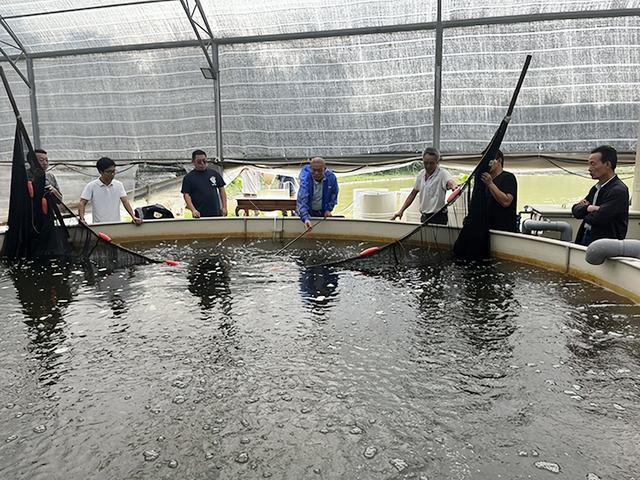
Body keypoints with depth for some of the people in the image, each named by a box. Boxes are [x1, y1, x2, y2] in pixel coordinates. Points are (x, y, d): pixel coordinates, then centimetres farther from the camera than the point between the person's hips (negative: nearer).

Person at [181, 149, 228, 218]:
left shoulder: (214, 173, 11)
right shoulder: (188, 177, 4)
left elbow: (221, 190, 13)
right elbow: (186, 195, -3)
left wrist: (224, 207, 4)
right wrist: (193, 210, -18)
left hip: (216, 213, 3)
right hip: (200, 215, -2)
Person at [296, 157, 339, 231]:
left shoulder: (331, 177, -19)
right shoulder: (305, 179, -31)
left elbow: (333, 194, 2)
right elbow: (302, 200, -43)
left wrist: (328, 209, -6)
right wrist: (305, 218, -57)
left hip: (322, 213, 3)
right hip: (308, 212, -3)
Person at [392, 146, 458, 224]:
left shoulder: (442, 174, -11)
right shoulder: (421, 174, 8)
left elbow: (450, 182, -33)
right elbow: (413, 194, 15)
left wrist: (455, 187, -58)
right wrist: (401, 211, 11)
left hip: (438, 217, -6)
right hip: (424, 216, 6)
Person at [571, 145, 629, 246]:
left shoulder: (618, 190, -14)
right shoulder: (596, 188, 13)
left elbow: (599, 218, -22)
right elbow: (575, 210, 7)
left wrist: (585, 215, -1)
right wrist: (587, 208, -13)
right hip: (586, 236, 7)